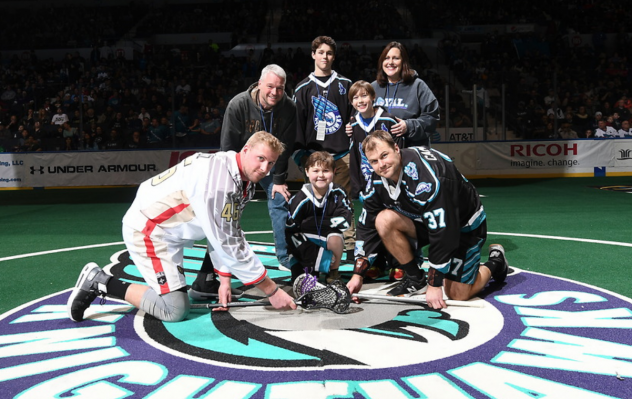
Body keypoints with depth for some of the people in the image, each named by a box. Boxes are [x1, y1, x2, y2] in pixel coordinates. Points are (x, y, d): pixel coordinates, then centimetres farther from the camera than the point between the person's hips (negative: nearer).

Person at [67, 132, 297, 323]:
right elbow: (227, 243, -29)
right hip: (148, 230, -10)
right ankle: (100, 283, -1)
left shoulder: (244, 182, 0)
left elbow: (227, 235, 6)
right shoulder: (218, 177, -30)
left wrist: (224, 278, 0)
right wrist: (271, 290, -24)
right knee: (175, 310, -11)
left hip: (170, 232, 10)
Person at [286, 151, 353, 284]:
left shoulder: (337, 193, -13)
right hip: (305, 243, -1)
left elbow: (345, 220, -22)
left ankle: (333, 272, -5)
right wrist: (313, 256, -23)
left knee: (335, 239, -33)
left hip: (328, 239, 1)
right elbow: (290, 231, -16)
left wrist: (314, 222, -25)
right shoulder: (301, 199, -18)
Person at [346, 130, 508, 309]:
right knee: (384, 220, -21)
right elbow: (366, 227, -5)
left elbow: (442, 232, -35)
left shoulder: (426, 175, -37)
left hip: (464, 225, -6)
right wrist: (357, 274, -9)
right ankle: (416, 280, -2)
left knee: (458, 294, -11)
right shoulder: (377, 182, -13)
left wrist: (435, 284, -30)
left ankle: (495, 262, 20)